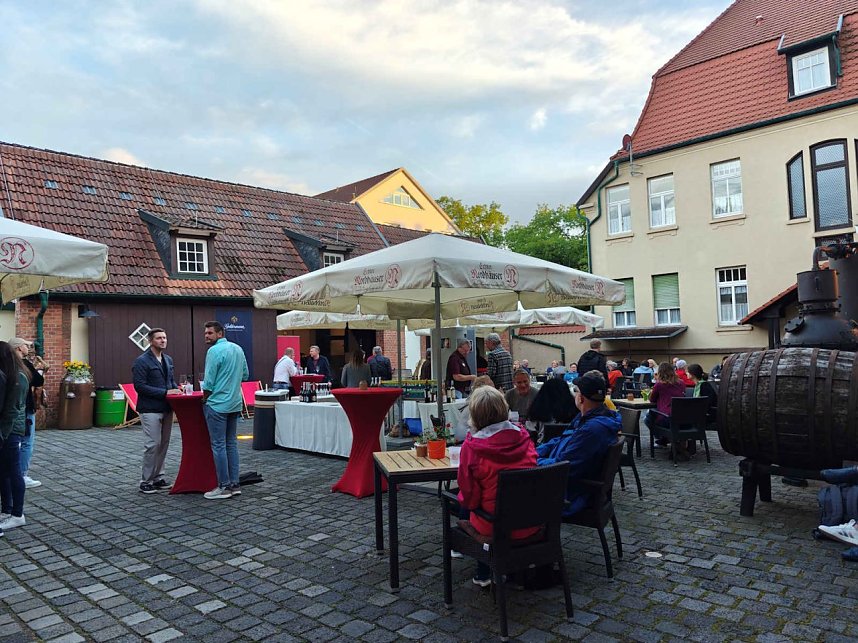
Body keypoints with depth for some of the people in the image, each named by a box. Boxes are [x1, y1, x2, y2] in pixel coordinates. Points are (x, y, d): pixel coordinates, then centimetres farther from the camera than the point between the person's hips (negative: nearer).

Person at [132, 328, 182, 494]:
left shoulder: (168, 360, 13)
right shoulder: (142, 361, -10)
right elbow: (139, 386, -16)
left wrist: (176, 390, 1)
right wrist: (165, 392, -20)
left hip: (166, 408, 7)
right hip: (150, 410, -7)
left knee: (164, 444, 11)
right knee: (152, 445, -5)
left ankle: (158, 478, 22)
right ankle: (145, 481, 7)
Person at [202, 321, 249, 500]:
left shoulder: (214, 351, -13)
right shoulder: (238, 349, 10)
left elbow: (208, 382, -14)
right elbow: (245, 375, 16)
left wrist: (205, 398, 2)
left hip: (217, 404, -8)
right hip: (235, 404, 8)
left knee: (219, 445, -1)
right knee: (231, 443, 12)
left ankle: (224, 487, 3)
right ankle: (234, 484, 15)